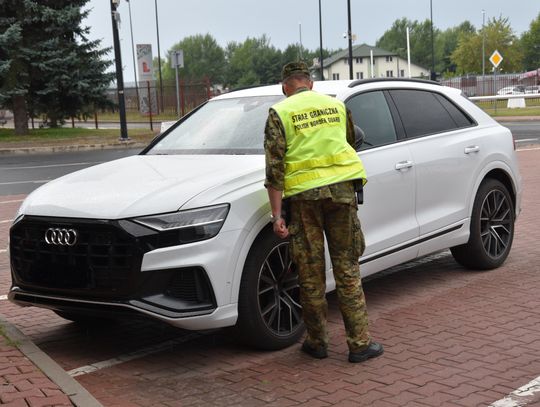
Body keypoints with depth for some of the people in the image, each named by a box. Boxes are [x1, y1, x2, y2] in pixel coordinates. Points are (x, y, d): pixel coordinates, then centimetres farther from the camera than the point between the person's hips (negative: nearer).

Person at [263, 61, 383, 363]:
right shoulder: (336, 105, 12)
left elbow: (274, 167, -6)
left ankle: (317, 343, 19)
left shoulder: (280, 113, 1)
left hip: (304, 195, -2)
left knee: (311, 274, 8)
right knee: (347, 269, 7)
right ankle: (360, 343, 8)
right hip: (341, 188, 2)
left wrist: (277, 214, -6)